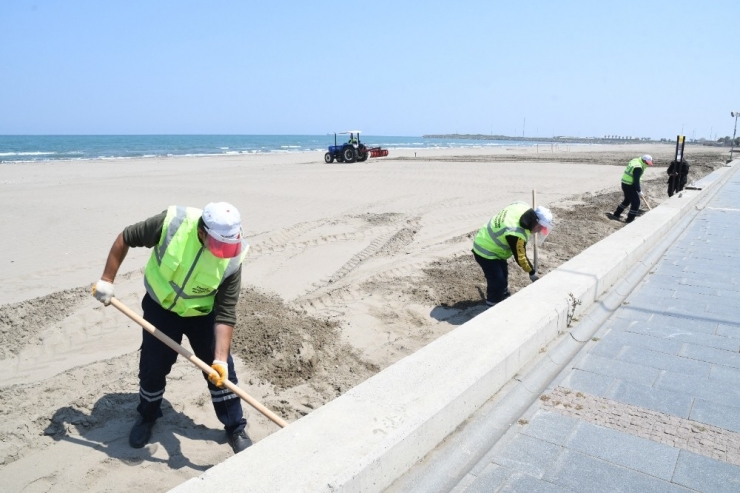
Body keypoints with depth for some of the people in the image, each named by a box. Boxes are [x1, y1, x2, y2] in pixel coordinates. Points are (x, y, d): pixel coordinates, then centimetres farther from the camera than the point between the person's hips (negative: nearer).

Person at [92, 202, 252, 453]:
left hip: (202, 313, 0)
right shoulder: (171, 223, -32)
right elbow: (125, 238, -13)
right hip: (160, 307, 0)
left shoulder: (232, 259, -29)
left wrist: (220, 358, -28)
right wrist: (107, 280, -12)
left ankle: (235, 429, 21)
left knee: (222, 371, 1)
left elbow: (225, 314, -23)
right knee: (152, 367, 10)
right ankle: (147, 417, 40)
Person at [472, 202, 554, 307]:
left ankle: (504, 297, 40)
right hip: (486, 252, -10)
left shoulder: (524, 207, -14)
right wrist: (532, 273, -6)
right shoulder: (517, 235, -36)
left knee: (503, 273, 22)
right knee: (498, 280, -7)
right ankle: (493, 304, 11)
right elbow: (520, 257, -21)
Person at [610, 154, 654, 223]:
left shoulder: (635, 161, 8)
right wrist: (639, 191, -12)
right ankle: (630, 219, 5)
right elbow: (636, 181, -22)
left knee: (627, 200, 26)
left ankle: (616, 215, 32)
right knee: (636, 202, -1)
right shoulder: (638, 168, -23)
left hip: (624, 184, 10)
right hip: (629, 186, -10)